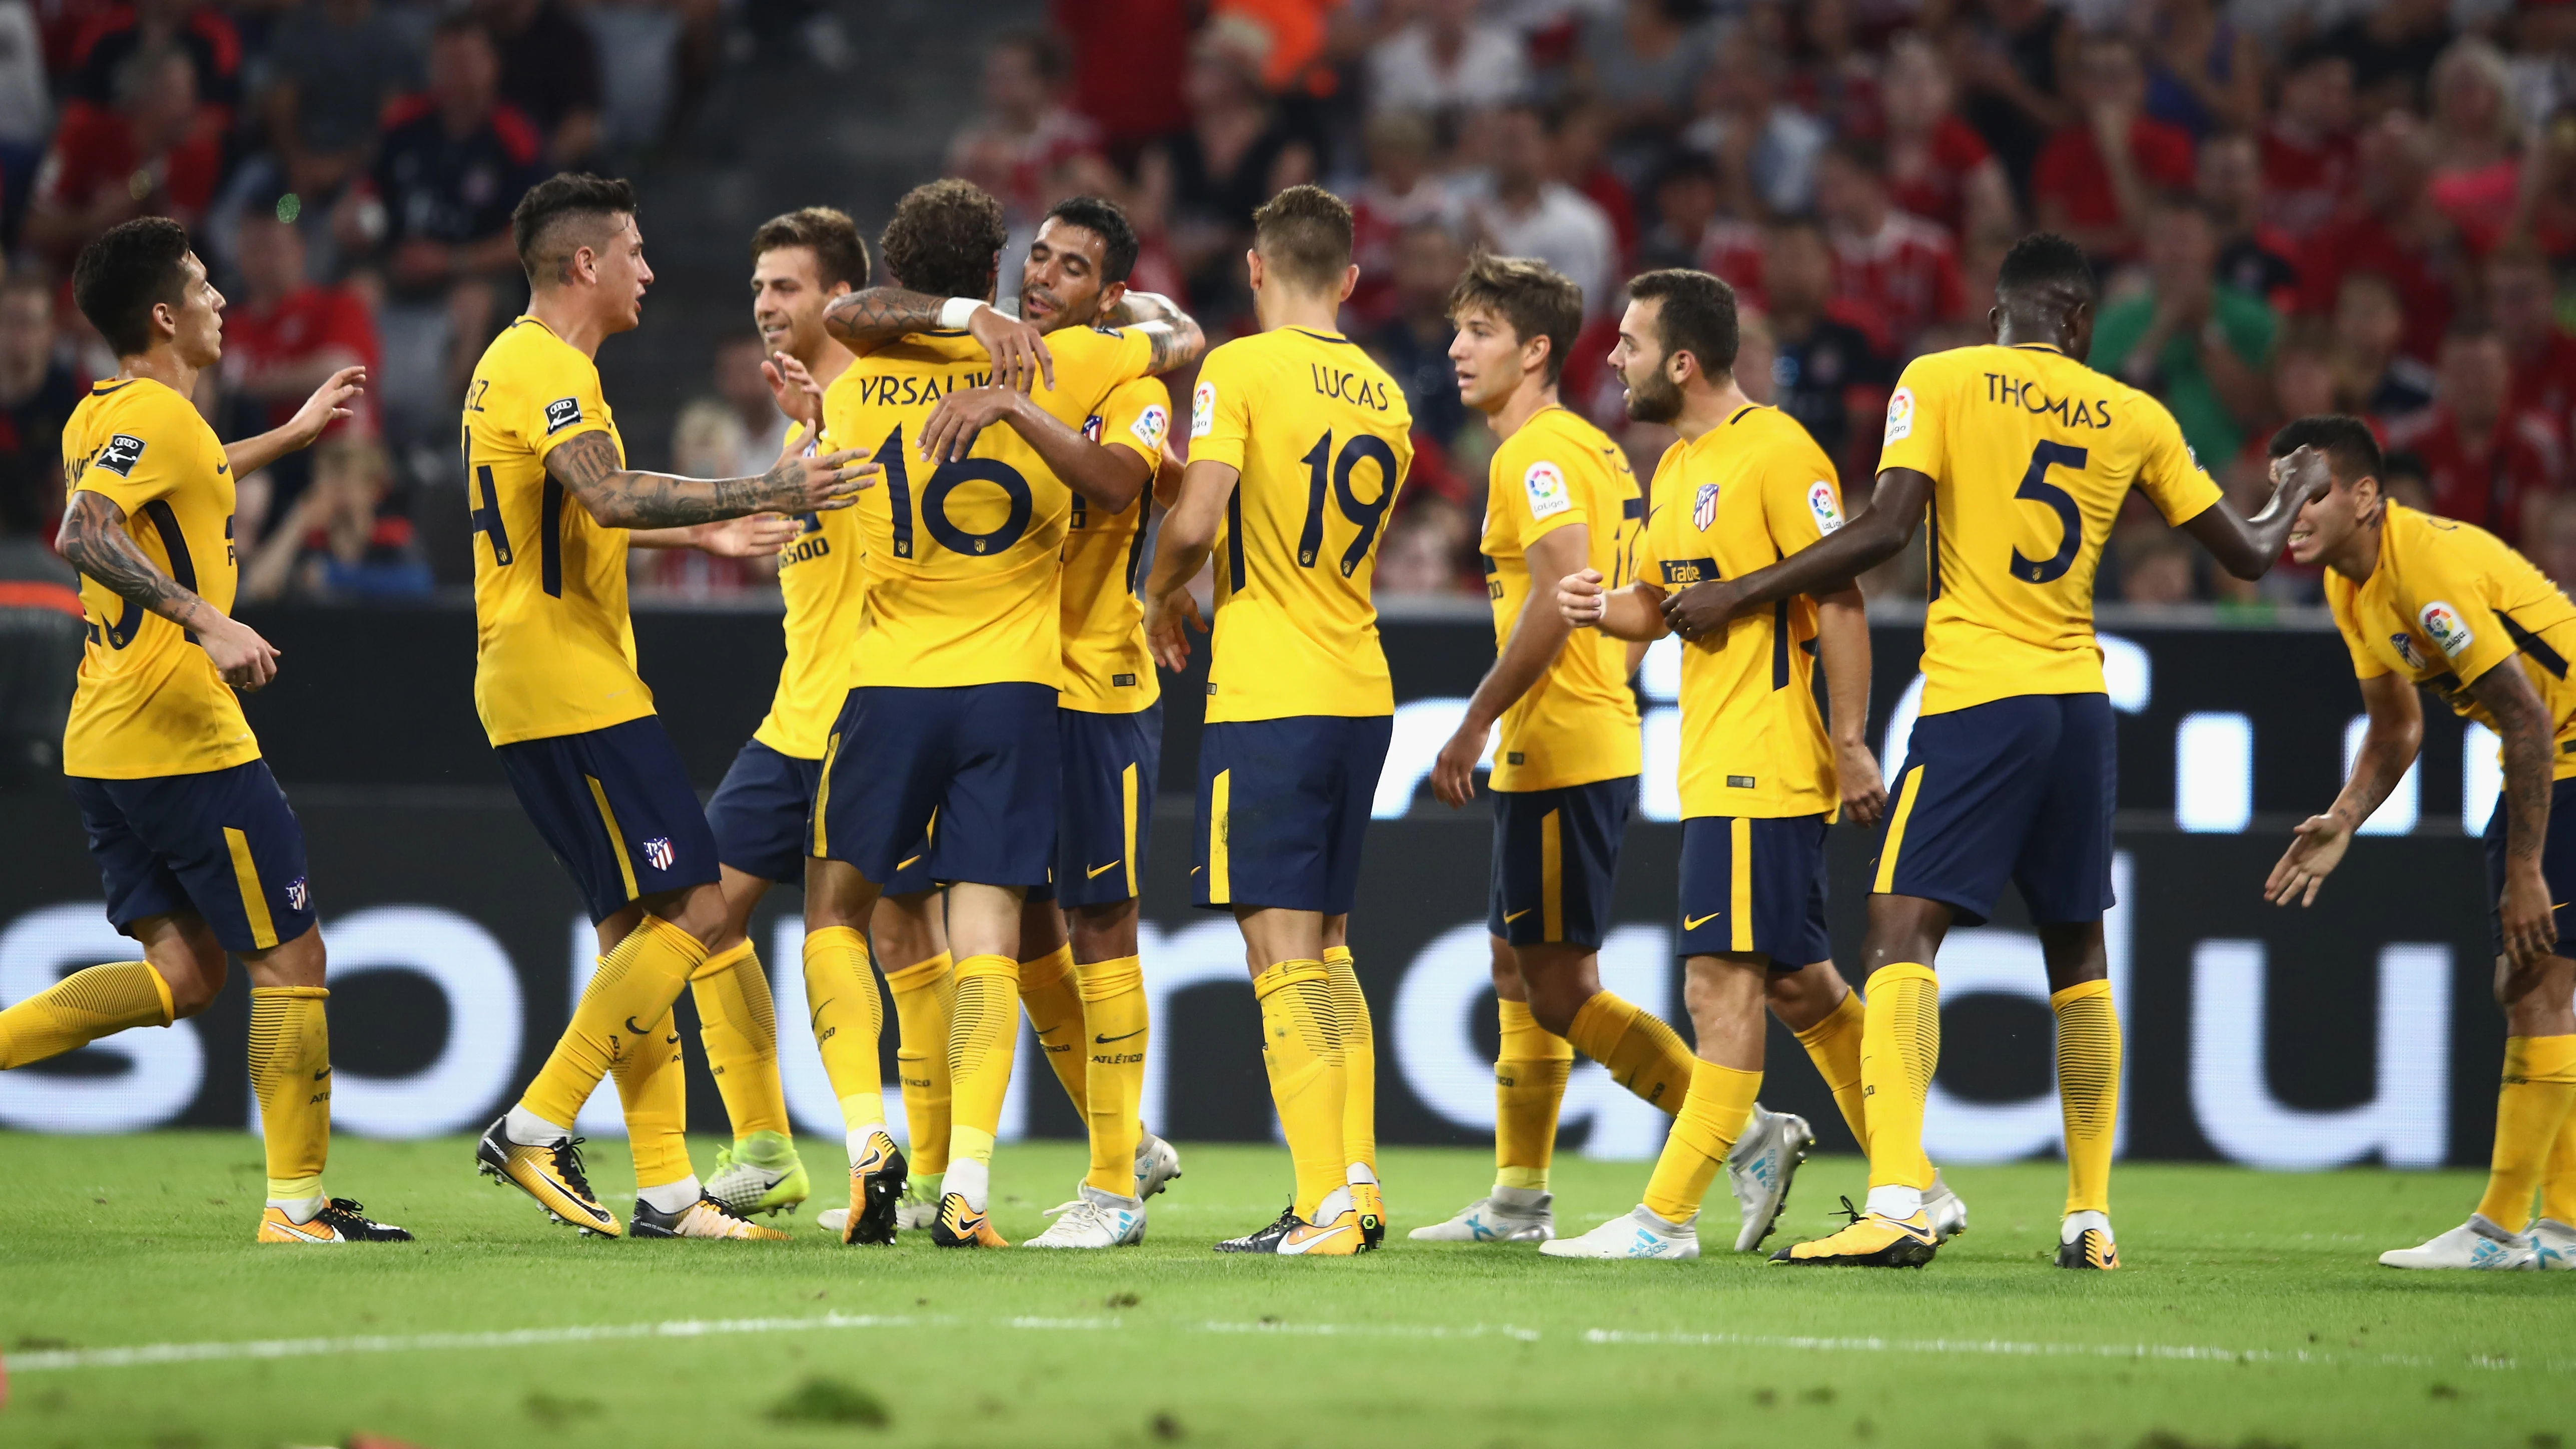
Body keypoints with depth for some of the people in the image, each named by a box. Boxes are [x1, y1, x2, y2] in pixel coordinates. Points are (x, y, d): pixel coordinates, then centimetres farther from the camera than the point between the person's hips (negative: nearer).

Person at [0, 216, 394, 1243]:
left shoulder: (102, 416, 15)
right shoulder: (156, 416, -14)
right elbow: (84, 534, -29)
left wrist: (291, 434, 45)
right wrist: (207, 620, -36)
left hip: (106, 750, 9)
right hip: (183, 740, -9)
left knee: (183, 972, 9)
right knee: (291, 959, 0)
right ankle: (298, 1202, 2)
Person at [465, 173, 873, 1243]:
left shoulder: (517, 363, 19)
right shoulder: (547, 369, -14)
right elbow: (613, 498, -30)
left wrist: (700, 524, 39)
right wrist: (769, 494, -30)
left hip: (536, 690, 11)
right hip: (574, 685, -11)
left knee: (638, 928, 9)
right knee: (694, 914, -12)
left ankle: (665, 1189, 8)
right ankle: (535, 1129, -13)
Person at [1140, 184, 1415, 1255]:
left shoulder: (1242, 369, -8)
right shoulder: (1383, 397, 13)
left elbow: (1197, 519, -18)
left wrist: (1162, 597, 2)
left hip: (1269, 696, -7)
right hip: (1362, 692, 7)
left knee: (1283, 953, -7)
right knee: (1324, 947, 17)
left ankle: (1323, 1208, -13)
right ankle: (1358, 1184, 14)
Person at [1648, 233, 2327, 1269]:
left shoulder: (1939, 382, -2)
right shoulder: (2134, 418, 10)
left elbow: (1883, 530, -13)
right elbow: (2245, 554, 19)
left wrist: (1737, 595, -5)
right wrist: (2298, 495, 41)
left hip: (1976, 698, -5)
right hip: (2081, 701, 5)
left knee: (1902, 934, -10)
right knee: (2077, 952, 17)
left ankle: (1897, 1205, -27)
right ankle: (2092, 1216, 20)